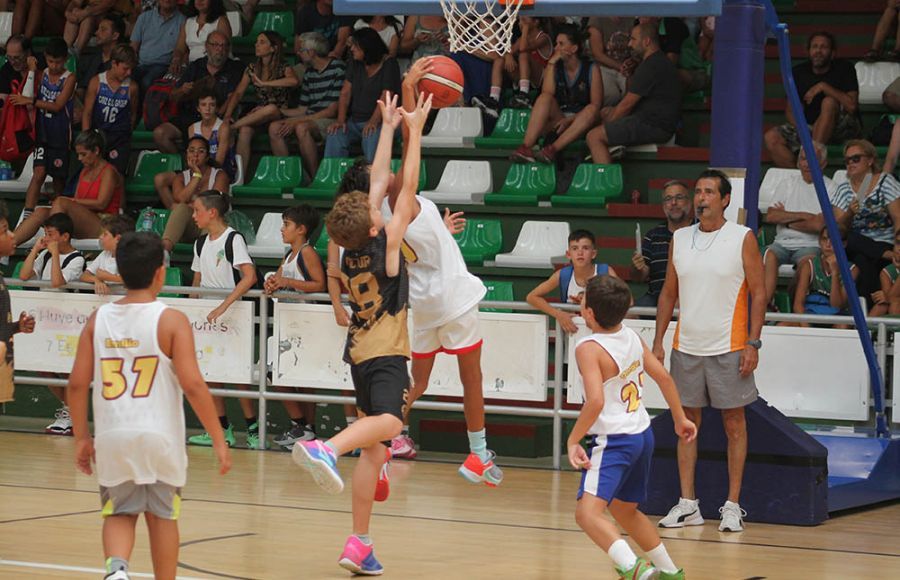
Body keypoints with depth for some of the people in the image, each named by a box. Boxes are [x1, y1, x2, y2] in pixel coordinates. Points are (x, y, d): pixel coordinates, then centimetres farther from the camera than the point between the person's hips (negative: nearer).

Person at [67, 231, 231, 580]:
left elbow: (77, 384, 2)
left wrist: (82, 437, 14)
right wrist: (218, 439, -7)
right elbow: (193, 384, -13)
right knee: (162, 516, 14)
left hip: (112, 437, 2)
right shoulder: (171, 321, -8)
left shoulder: (98, 320, 3)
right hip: (159, 436, -2)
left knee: (119, 514, 14)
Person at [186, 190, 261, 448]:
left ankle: (253, 428, 2)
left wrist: (223, 307, -30)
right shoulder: (201, 243, 10)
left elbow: (250, 276, -24)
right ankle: (222, 429, 12)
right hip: (207, 315, 7)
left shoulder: (233, 239, -13)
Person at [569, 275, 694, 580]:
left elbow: (596, 401, -28)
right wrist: (680, 419, 25)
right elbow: (664, 377, 12)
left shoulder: (589, 348, -18)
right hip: (643, 435, 9)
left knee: (587, 512, -21)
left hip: (613, 441, -9)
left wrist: (573, 441, -18)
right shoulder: (632, 337, 4)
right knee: (624, 510, 27)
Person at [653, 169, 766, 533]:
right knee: (687, 422, 6)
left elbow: (758, 293, -4)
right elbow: (669, 293, 14)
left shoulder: (742, 238, -4)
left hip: (728, 349, -4)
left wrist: (753, 343, -11)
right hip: (686, 348, 4)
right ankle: (688, 504, 11)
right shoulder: (680, 239, 8)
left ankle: (732, 505, 7)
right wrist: (658, 342, 7)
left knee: (734, 424, 2)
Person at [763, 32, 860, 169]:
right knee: (771, 137, -17)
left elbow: (851, 106, -19)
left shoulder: (843, 68, -6)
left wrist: (823, 87, -22)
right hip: (809, 127, 4)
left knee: (829, 103, -35)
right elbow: (791, 110, 5)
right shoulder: (799, 72, 5)